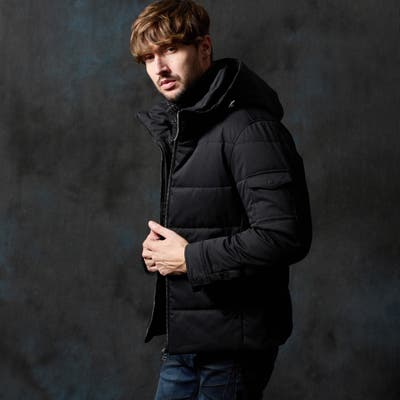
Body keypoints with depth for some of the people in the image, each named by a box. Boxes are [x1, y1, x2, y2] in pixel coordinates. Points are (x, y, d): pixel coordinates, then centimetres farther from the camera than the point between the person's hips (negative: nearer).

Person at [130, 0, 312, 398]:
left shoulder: (248, 128, -17)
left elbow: (285, 236, -25)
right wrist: (157, 247, 3)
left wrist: (190, 258, -18)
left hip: (231, 346, -8)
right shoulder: (177, 126, 12)